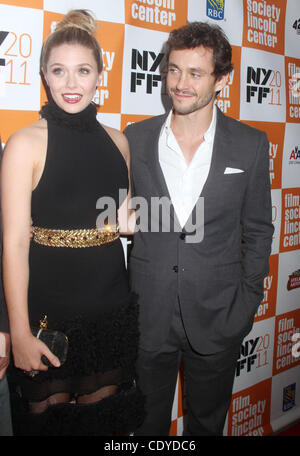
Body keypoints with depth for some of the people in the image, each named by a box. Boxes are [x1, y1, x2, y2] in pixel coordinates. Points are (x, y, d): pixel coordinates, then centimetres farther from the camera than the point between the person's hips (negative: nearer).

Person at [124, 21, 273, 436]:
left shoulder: (251, 145, -5)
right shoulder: (135, 138, -3)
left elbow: (257, 230, 1)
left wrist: (247, 304, -1)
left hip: (217, 319, 0)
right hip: (147, 315, 1)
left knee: (207, 421, 21)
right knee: (146, 422, 19)